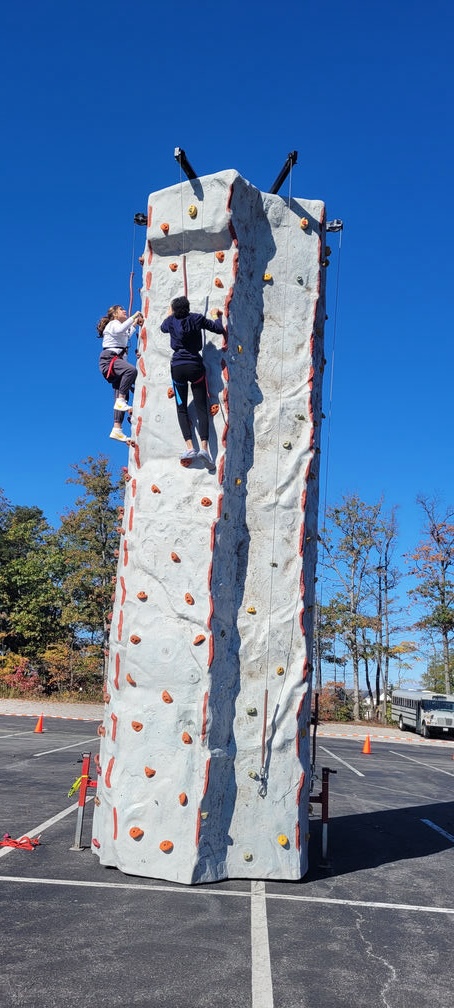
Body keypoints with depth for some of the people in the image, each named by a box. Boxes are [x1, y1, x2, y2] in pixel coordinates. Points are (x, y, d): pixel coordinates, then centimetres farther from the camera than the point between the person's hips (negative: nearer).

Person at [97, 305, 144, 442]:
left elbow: (127, 335, 51)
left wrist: (135, 323, 45)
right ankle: (120, 400, -37)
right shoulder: (113, 324, 2)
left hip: (117, 361, 9)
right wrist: (134, 316, -16)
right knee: (131, 369, -39)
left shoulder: (118, 326, 29)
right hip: (109, 359, -9)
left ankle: (116, 429, -10)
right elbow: (120, 329, -24)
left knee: (121, 397, -3)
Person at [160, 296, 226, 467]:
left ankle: (190, 447, -9)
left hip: (177, 367, 1)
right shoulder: (197, 318, 0)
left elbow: (163, 327, 29)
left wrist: (170, 313, 46)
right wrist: (218, 316, 25)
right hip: (195, 366, -1)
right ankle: (204, 447, -17)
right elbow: (219, 329, 5)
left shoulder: (171, 321, 5)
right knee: (201, 408, -1)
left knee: (181, 409, 7)